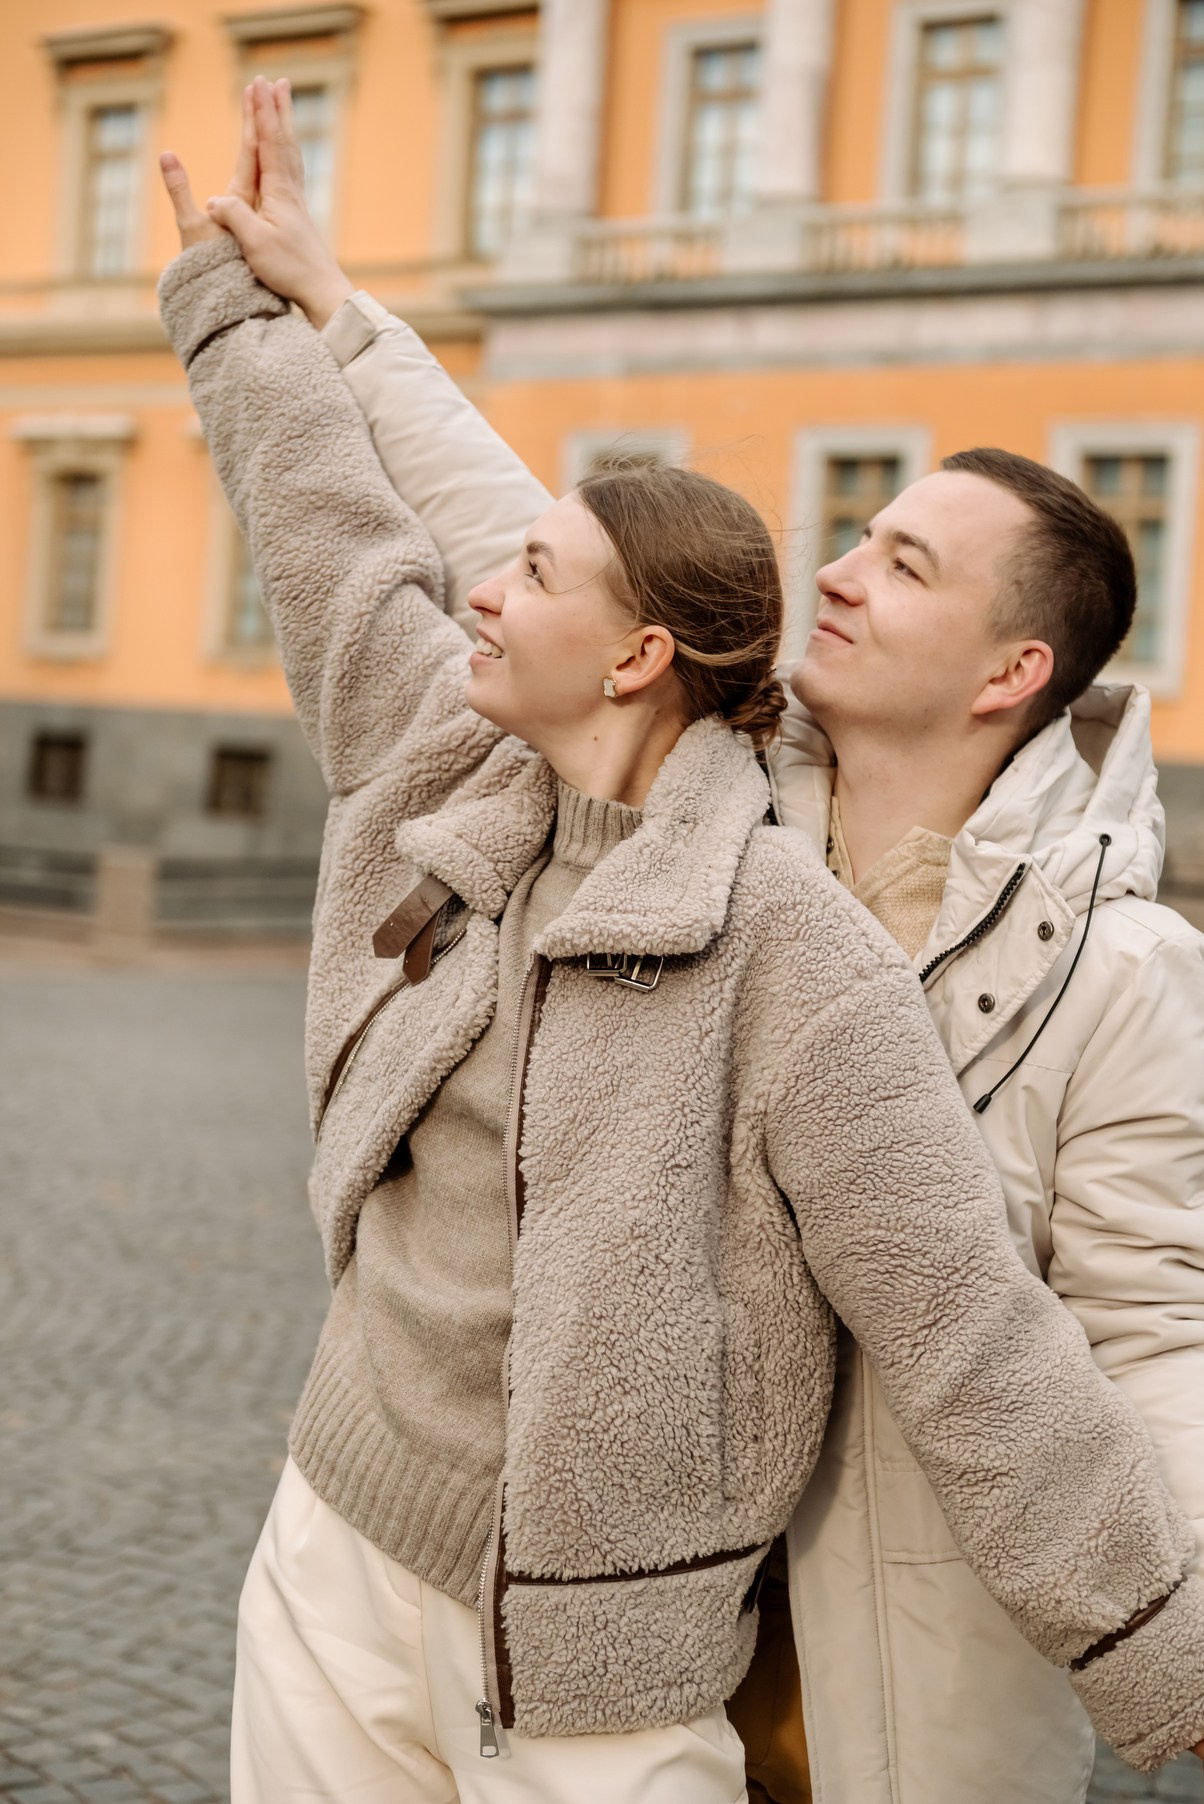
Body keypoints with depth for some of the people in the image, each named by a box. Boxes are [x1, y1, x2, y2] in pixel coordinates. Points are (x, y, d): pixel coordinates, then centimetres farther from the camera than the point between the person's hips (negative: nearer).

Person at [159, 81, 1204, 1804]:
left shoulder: (795, 955, -22)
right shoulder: (458, 785, -2)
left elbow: (978, 1350, -20)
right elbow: (336, 537, 13)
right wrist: (245, 286, 26)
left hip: (584, 1651, -6)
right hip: (341, 1541, 6)